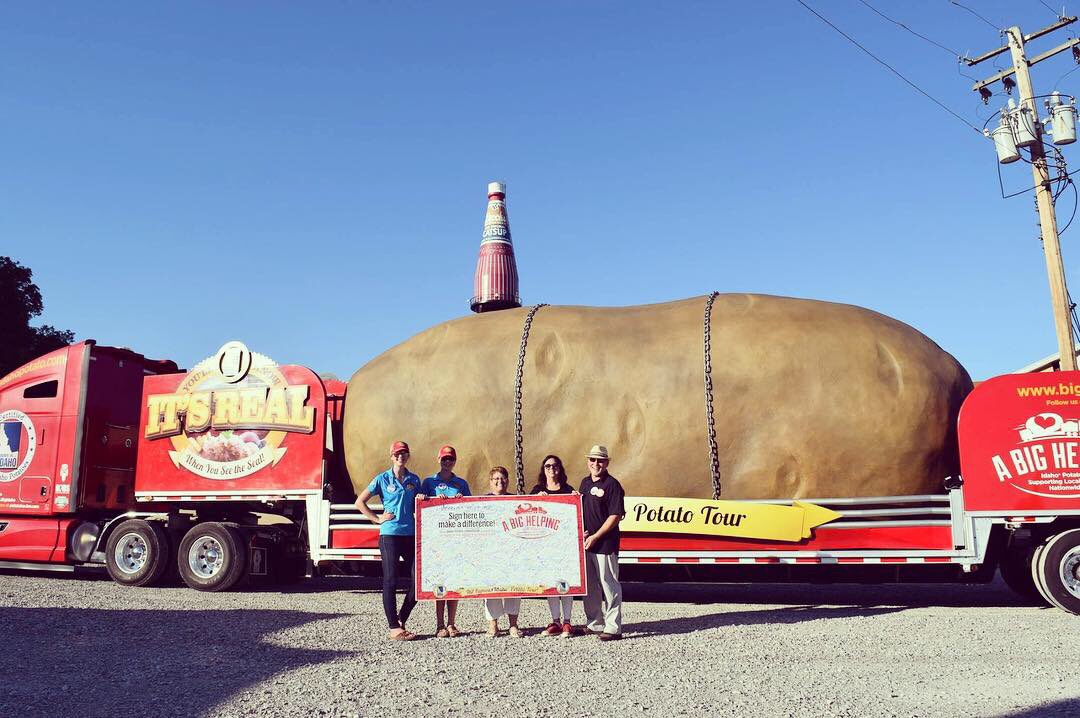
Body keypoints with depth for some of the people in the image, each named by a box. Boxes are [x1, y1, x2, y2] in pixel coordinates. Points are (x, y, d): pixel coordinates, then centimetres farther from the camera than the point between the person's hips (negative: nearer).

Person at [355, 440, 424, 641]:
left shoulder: (414, 479, 11)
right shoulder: (383, 479, 0)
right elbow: (360, 502, 3)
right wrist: (378, 519, -3)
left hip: (410, 534, 4)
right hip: (389, 535, -4)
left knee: (417, 580, 2)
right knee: (390, 581, -1)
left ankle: (401, 620, 20)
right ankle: (394, 628, 7)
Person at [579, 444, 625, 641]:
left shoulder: (612, 484, -10)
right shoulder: (585, 482, 13)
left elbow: (616, 516, -15)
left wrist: (595, 537, -15)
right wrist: (581, 532, 5)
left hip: (605, 543, -8)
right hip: (586, 542, 8)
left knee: (608, 584, -2)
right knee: (589, 585, 15)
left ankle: (613, 628, 6)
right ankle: (594, 624, 27)